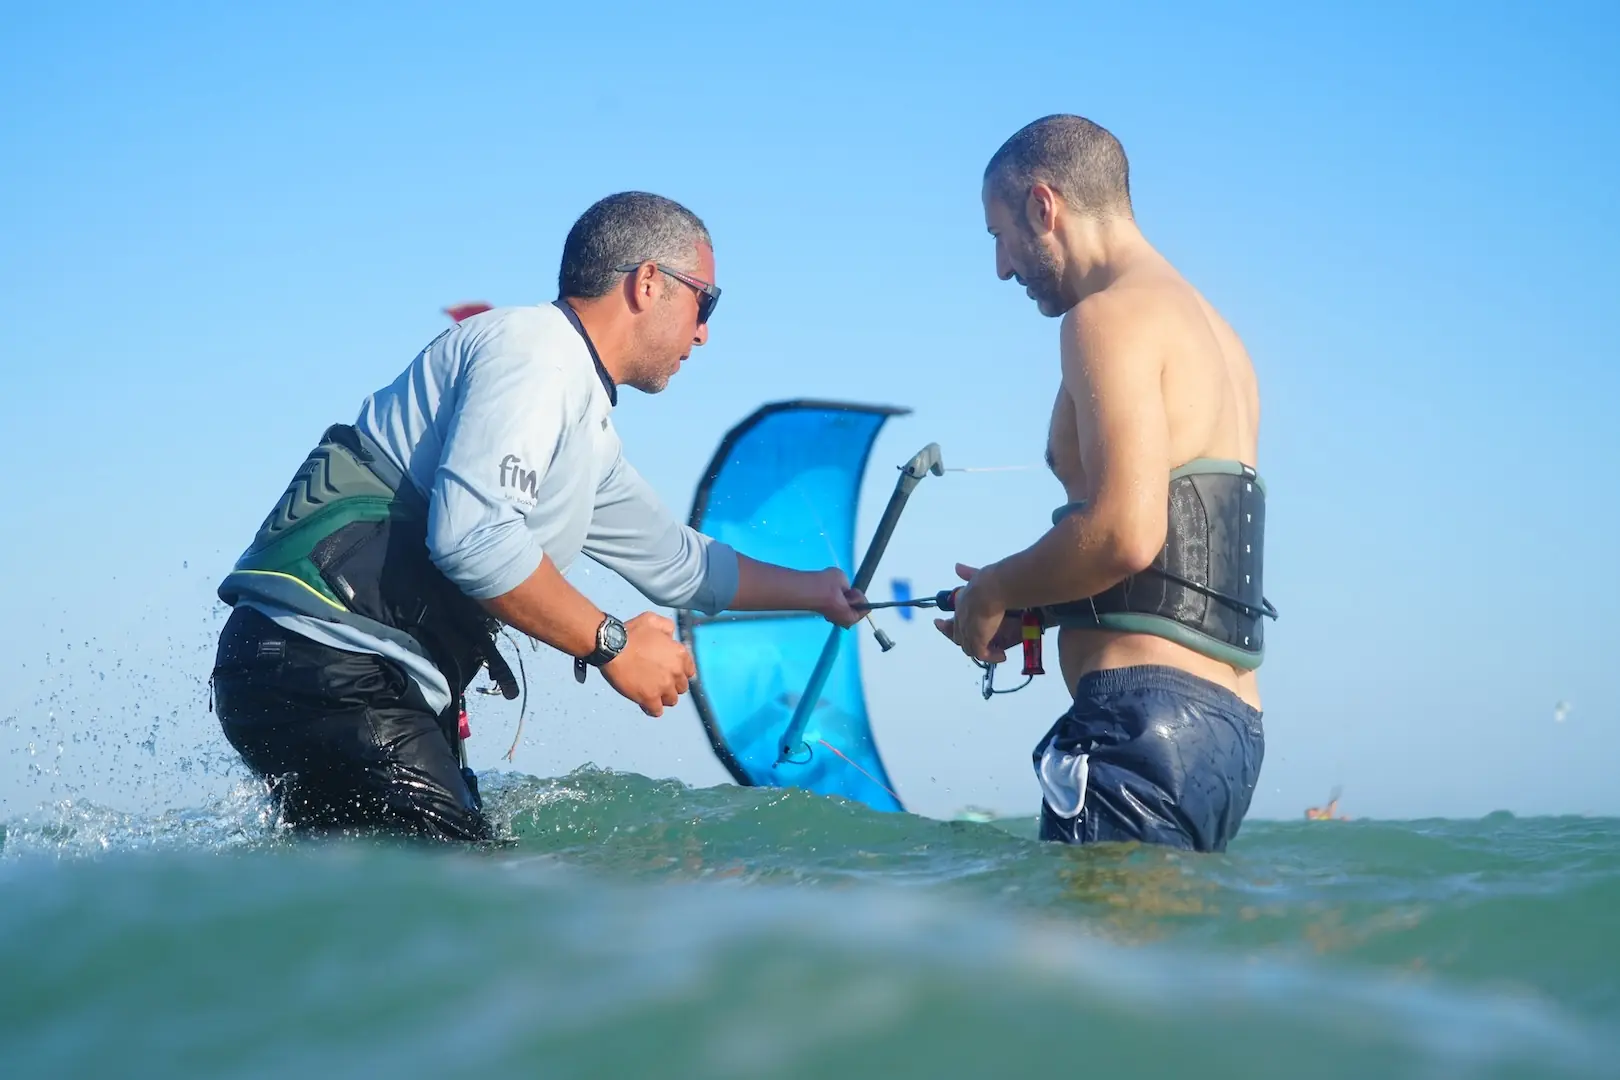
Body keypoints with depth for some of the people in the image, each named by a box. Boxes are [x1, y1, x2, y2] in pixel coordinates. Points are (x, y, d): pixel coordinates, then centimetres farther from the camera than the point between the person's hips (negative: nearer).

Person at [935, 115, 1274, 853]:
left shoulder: (1112, 315, -6)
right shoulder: (1211, 331, 24)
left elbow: (1127, 532, -19)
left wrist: (998, 590, -3)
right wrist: (1029, 606, 22)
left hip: (1147, 710, -10)